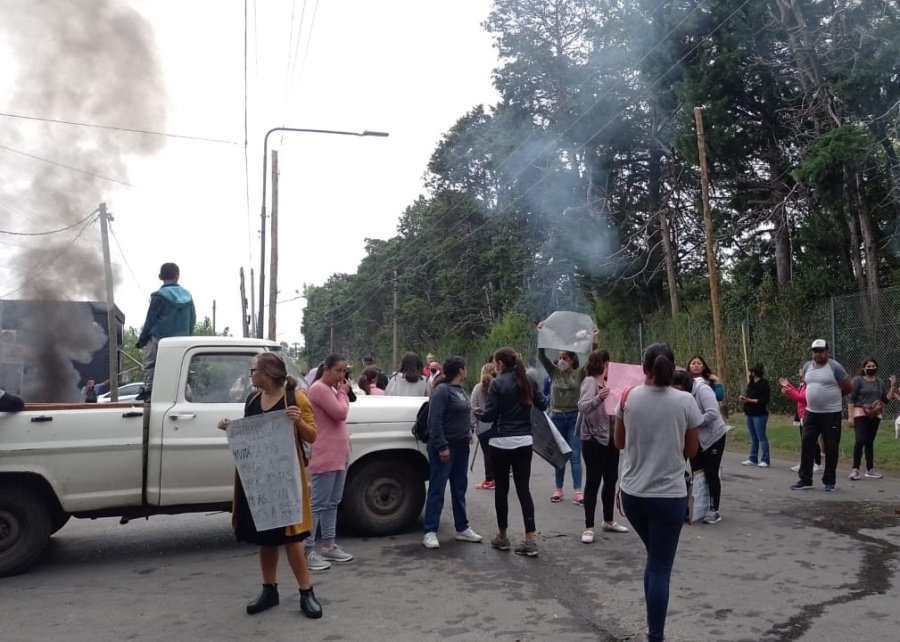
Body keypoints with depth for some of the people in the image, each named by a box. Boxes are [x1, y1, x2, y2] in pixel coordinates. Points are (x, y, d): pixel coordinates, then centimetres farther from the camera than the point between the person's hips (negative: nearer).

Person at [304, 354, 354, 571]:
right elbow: (340, 413, -20)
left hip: (339, 455, 10)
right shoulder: (319, 389, -15)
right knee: (318, 504, -7)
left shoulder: (330, 390, 17)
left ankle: (328, 546, 22)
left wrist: (342, 392, 7)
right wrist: (343, 392, -7)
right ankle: (308, 551, -2)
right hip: (325, 457, -10)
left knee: (332, 503, 14)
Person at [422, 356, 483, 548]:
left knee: (459, 489, 15)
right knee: (437, 489, -3)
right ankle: (430, 532, 3)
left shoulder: (460, 389, 12)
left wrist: (469, 430, 7)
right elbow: (434, 421, -20)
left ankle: (462, 528, 24)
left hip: (461, 446, 9)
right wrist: (441, 446, -23)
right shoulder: (442, 390, -15)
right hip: (444, 447, -9)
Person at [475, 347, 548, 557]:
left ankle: (502, 536, 18)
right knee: (523, 488, 5)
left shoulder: (497, 383, -10)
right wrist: (545, 397, 35)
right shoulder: (528, 381, 6)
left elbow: (489, 415, -11)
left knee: (501, 489, 8)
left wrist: (477, 412, 10)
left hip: (502, 442, -5)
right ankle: (530, 540, 0)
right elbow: (542, 405, 14)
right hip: (523, 441, 5)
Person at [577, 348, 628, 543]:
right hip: (593, 439, -8)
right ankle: (589, 527, -1)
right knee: (593, 482, -5)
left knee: (611, 480, 14)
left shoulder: (607, 382, 14)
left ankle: (608, 521, 27)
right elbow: (582, 407, -28)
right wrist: (598, 398, -44)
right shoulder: (589, 381, -13)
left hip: (610, 437, 8)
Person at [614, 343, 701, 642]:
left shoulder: (628, 397, -5)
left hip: (632, 494, 3)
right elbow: (691, 450, 1)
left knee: (654, 559, 24)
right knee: (661, 567, 7)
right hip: (669, 495, -3)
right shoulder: (685, 401, -9)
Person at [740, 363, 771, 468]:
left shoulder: (763, 383, -11)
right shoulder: (752, 383, 13)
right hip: (750, 414, 8)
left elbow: (764, 400, -17)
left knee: (761, 437, -4)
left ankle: (765, 460, 1)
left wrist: (749, 400, -19)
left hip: (759, 415, -8)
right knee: (753, 438, 12)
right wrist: (744, 398, -1)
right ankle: (753, 459, 16)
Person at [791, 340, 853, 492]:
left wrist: (833, 396, 6)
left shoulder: (835, 367, -10)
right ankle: (805, 479, 10)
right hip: (811, 413, 5)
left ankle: (830, 481, 14)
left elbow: (848, 387, -5)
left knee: (831, 448, 3)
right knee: (806, 445, 3)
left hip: (831, 414, -5)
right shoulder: (807, 367, 8)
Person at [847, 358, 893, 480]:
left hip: (874, 415, 5)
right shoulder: (858, 380, -4)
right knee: (860, 440, -15)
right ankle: (855, 469, -11)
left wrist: (893, 386, 0)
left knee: (870, 442, 9)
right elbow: (851, 399, -8)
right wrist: (850, 416, -15)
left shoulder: (880, 382, 13)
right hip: (860, 414, -5)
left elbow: (887, 399, 11)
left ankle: (870, 469, 14)